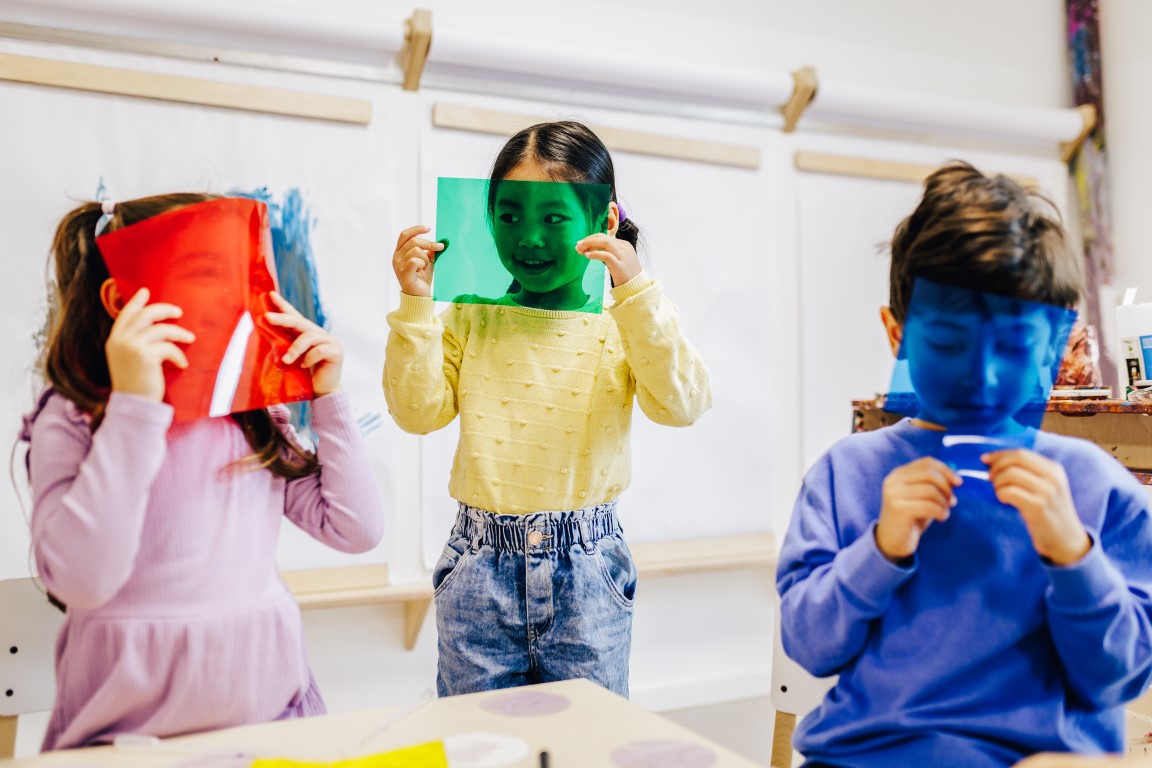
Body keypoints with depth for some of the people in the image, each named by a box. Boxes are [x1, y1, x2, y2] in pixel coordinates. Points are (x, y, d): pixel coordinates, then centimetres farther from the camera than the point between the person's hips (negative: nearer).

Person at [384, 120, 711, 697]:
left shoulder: (624, 320, -2)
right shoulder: (469, 317, 4)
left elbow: (681, 405, -16)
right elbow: (418, 411, -2)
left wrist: (637, 292, -23)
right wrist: (415, 304, -9)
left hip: (586, 570, -1)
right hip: (480, 569, 2)